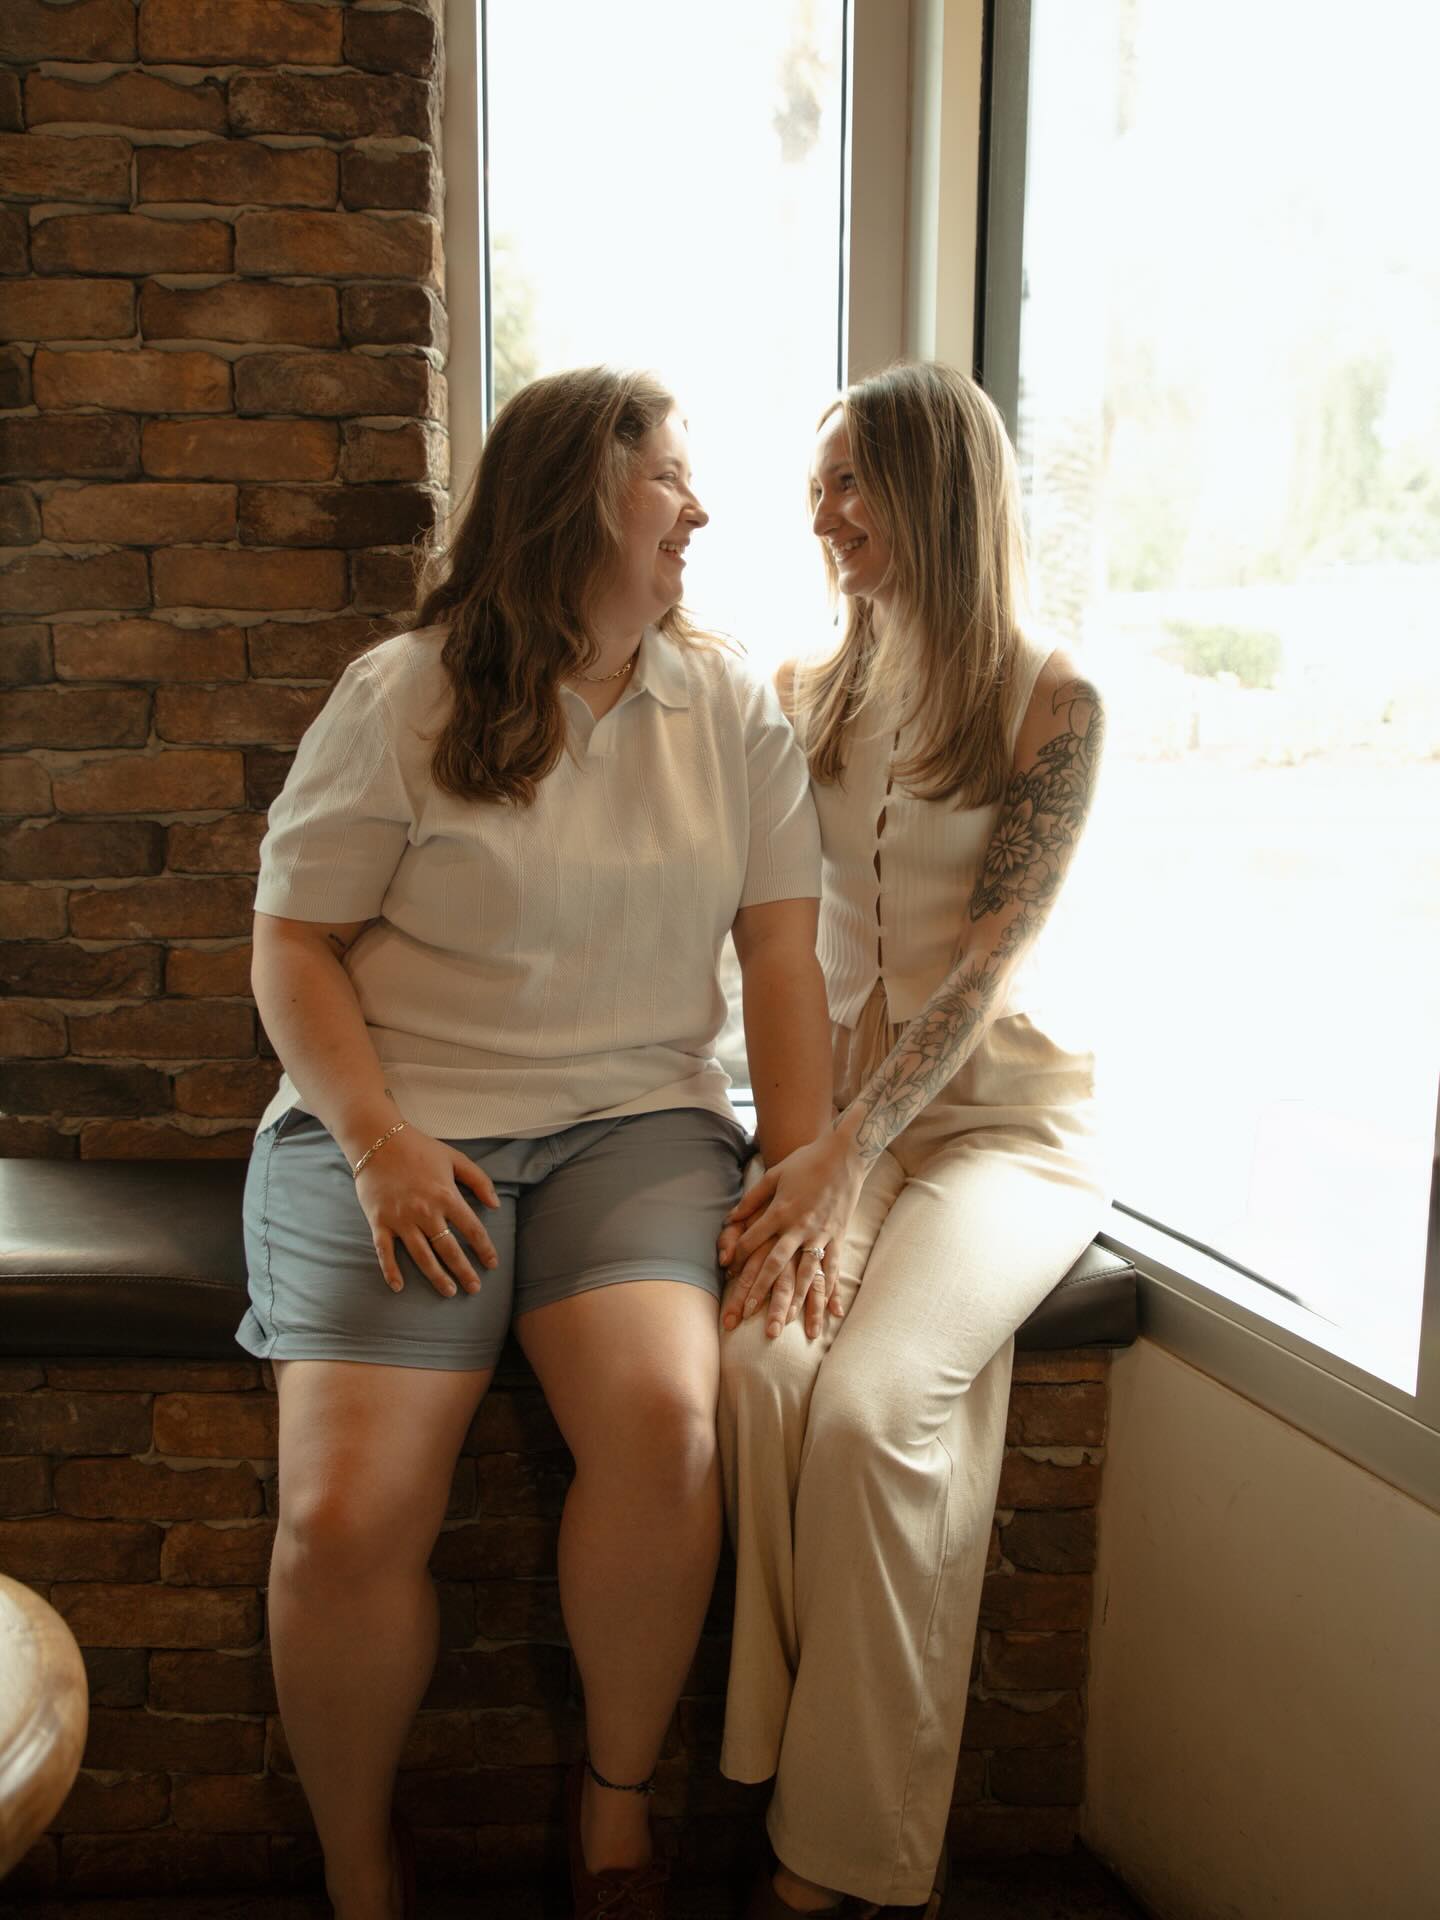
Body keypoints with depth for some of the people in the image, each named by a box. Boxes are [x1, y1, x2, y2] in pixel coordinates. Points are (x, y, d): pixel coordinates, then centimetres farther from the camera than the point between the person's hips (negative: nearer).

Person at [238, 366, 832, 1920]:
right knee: (343, 1520, -20)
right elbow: (292, 938, 1)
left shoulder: (731, 707, 10)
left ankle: (618, 1794, 1)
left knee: (662, 1418, -28)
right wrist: (377, 1143, -14)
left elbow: (782, 955, 6)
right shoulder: (399, 698, 1)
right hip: (399, 1125, -1)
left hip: (639, 1121, 2)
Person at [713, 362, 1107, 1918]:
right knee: (759, 1368, -27)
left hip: (1001, 1114, -3)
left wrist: (843, 1157, -21)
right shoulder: (806, 696, 12)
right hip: (838, 1097, 4)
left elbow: (986, 959, -11)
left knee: (871, 1401, -28)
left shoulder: (1051, 704, -3)